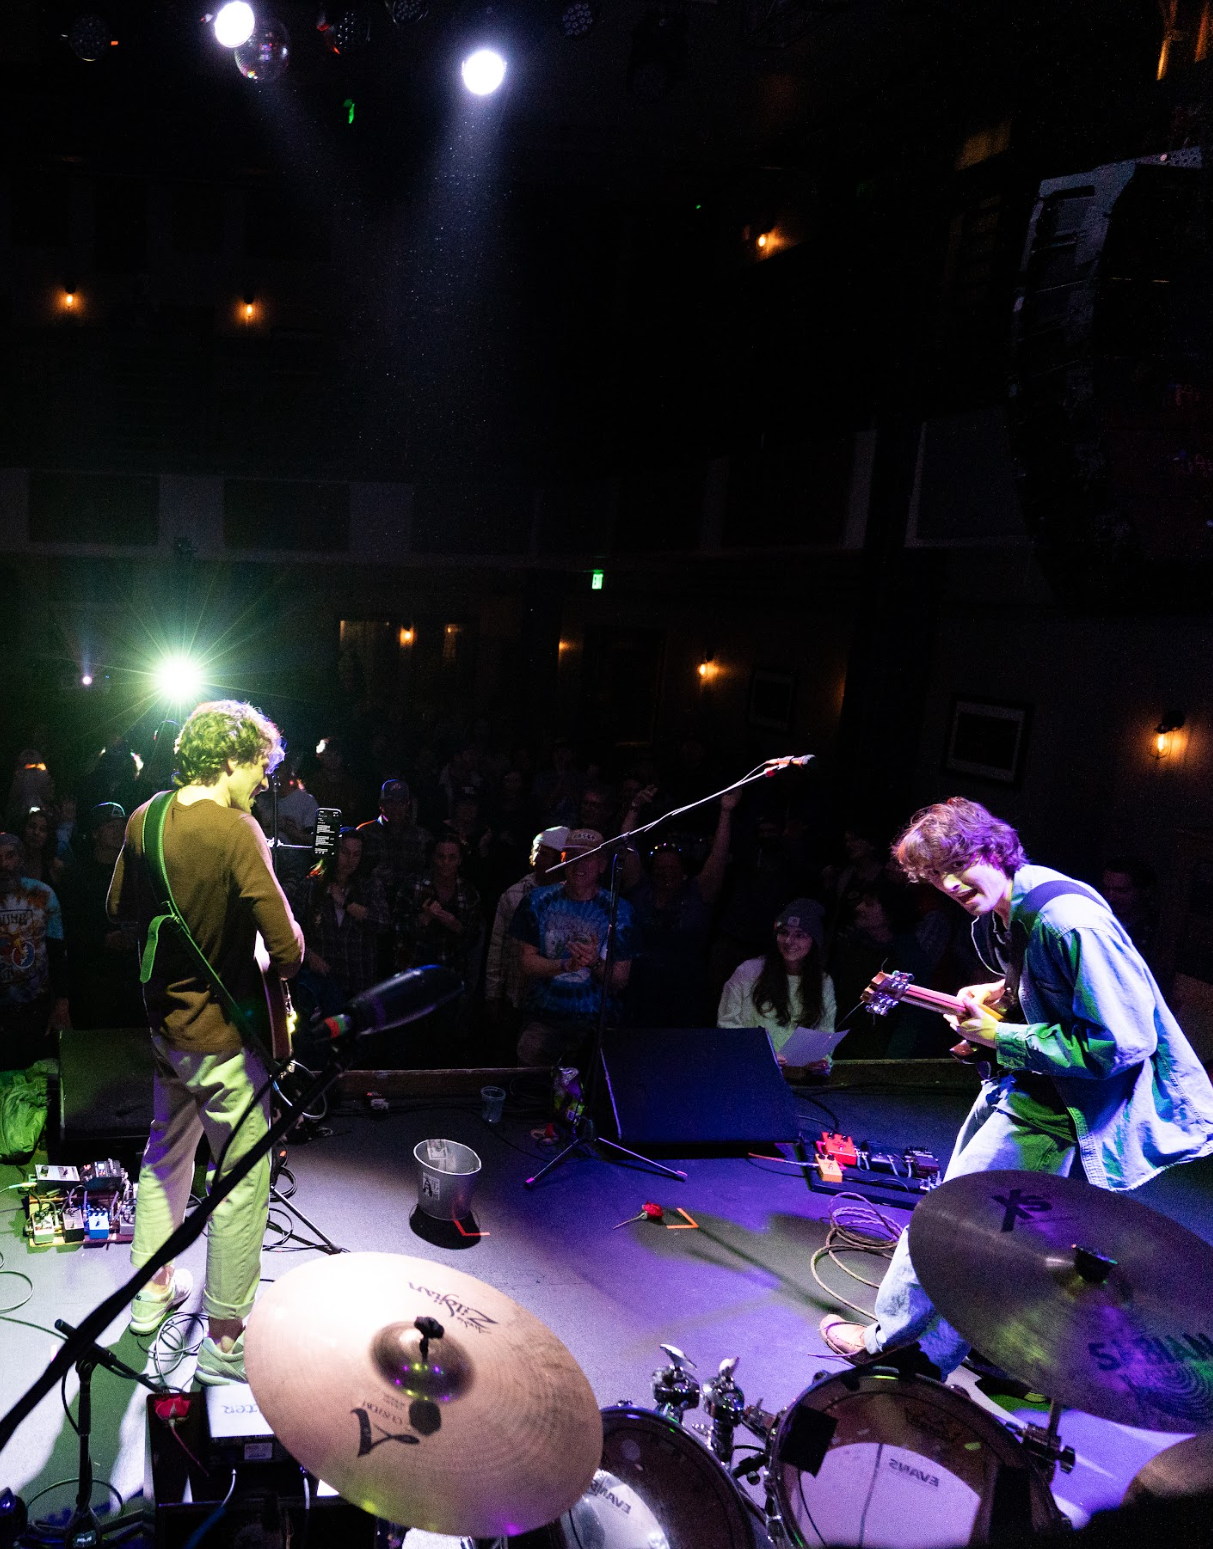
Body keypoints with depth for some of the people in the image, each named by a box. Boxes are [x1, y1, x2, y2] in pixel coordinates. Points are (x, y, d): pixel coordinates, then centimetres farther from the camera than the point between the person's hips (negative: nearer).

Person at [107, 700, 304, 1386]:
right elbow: (287, 947, -26)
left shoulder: (144, 820, 0)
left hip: (165, 1022, 8)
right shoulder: (235, 830, -24)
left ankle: (151, 1292, 42)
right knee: (243, 1183, 6)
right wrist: (279, 966, -6)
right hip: (226, 1034, -8)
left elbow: (120, 907, 16)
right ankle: (226, 1339, 18)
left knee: (166, 1155, 26)